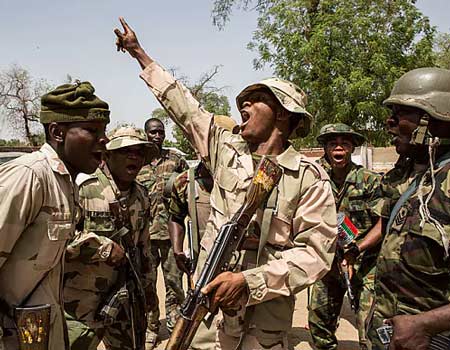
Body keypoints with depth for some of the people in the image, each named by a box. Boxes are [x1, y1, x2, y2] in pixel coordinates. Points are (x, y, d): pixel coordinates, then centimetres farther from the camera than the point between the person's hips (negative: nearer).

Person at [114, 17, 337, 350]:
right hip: (208, 299, 4)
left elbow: (316, 251, -14)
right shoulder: (225, 148, 3)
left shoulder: (309, 176, -10)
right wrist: (139, 52, 19)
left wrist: (247, 280, -23)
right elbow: (182, 105, 11)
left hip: (264, 314, -3)